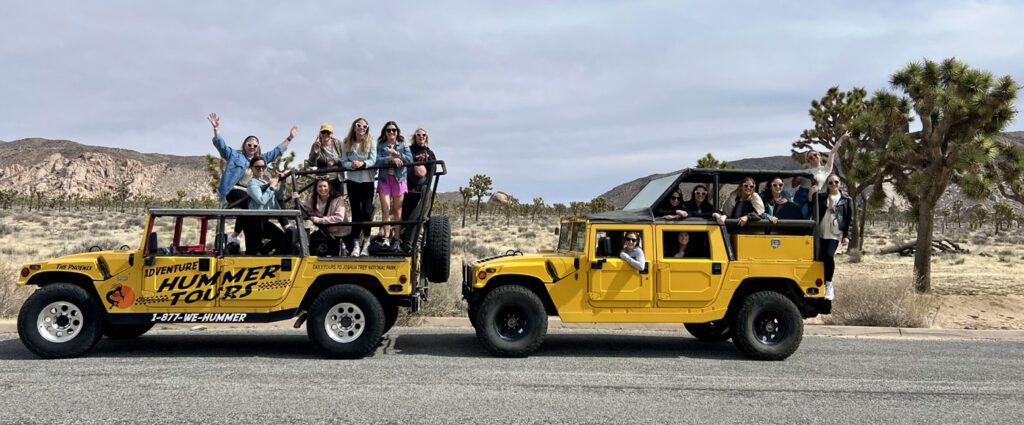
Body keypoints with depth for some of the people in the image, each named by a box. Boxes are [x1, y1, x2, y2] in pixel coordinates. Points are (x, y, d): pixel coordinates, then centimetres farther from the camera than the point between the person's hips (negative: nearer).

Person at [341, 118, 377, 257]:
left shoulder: (370, 142, -2)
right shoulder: (347, 143, 3)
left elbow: (373, 160, -8)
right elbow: (344, 162, -2)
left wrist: (363, 163, -27)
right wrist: (352, 164, -23)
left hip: (367, 180, -2)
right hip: (352, 180, 2)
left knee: (367, 212, -7)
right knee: (356, 213, 6)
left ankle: (366, 242, 8)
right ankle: (356, 244, 9)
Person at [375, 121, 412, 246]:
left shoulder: (403, 145, 11)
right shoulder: (380, 146, 9)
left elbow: (410, 159, -3)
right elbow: (377, 160, -8)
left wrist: (397, 153, -12)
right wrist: (391, 159, -19)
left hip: (399, 178, 1)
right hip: (384, 178, -1)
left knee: (397, 209, 3)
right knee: (386, 207, -12)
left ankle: (397, 238, 7)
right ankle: (386, 237, -11)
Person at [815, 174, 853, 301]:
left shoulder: (847, 199, 4)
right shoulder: (821, 197, 8)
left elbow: (849, 219, 4)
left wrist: (847, 236, -3)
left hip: (835, 234, -3)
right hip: (821, 233, 3)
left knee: (829, 256, -20)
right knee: (821, 258, 2)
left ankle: (829, 285, -7)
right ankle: (826, 286, 19)